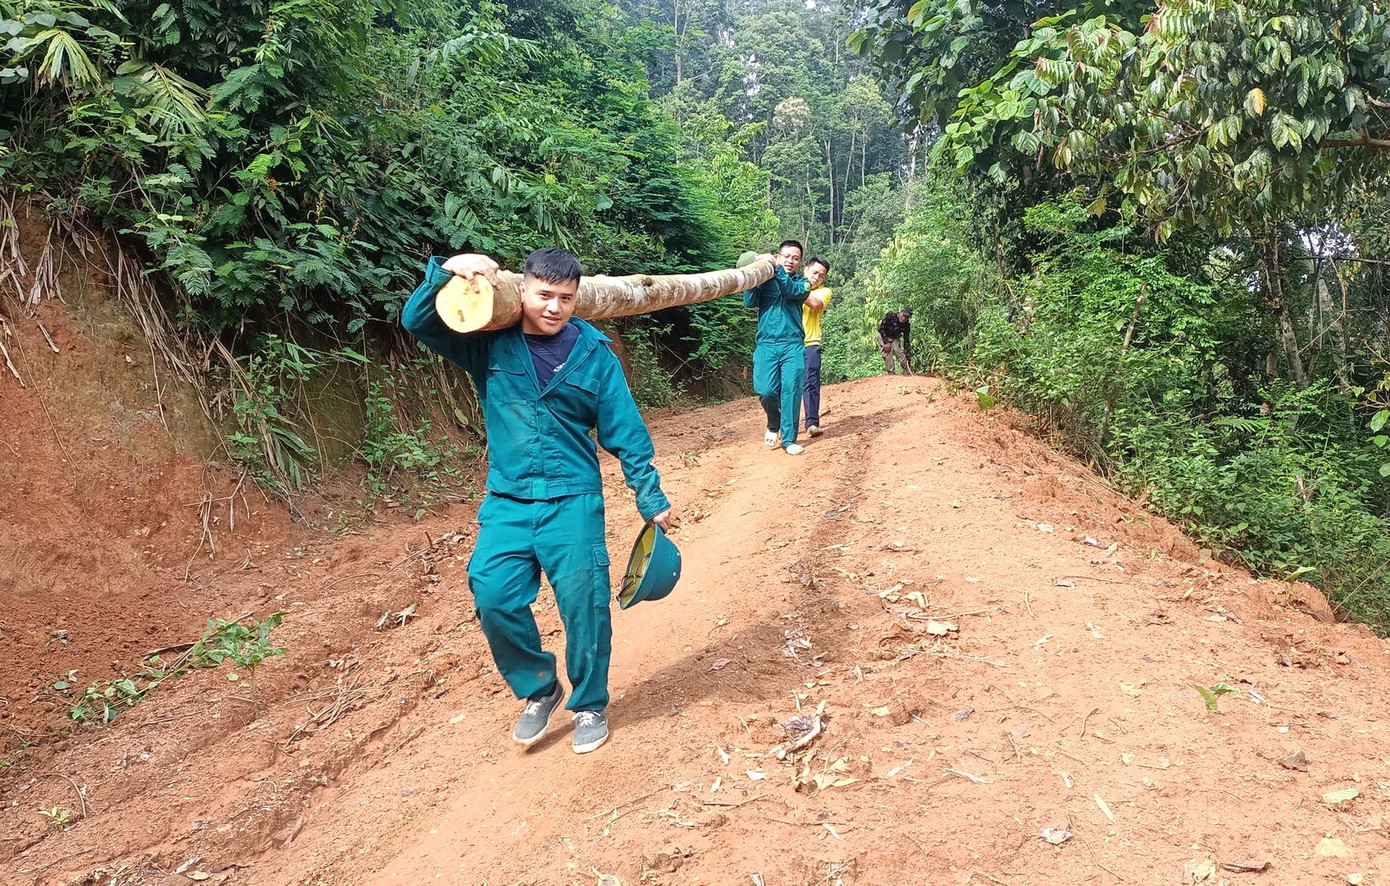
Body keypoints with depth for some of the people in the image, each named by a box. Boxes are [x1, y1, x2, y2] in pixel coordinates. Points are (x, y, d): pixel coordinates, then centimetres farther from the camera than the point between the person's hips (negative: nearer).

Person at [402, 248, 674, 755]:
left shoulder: (593, 352, -1)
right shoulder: (490, 342, 2)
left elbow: (625, 432, 1)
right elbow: (417, 321, 0)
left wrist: (651, 499, 2)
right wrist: (447, 272, -18)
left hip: (573, 501, -1)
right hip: (506, 502, 2)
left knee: (583, 607, -1)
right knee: (493, 597, -10)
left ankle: (589, 705, 24)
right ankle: (539, 690, 17)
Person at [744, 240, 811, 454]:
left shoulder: (801, 282, 14)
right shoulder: (764, 280, 13)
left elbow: (793, 291, -9)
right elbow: (749, 301, -3)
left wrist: (777, 269, -21)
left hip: (793, 345, 0)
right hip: (766, 344, 0)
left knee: (791, 391, -7)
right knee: (765, 391, -10)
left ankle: (789, 439, 0)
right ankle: (774, 425, 19)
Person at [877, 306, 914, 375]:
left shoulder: (906, 325, -19)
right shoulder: (890, 315, -30)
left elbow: (906, 341, -14)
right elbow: (881, 328, -23)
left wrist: (908, 358, -17)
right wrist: (886, 342, -25)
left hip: (895, 338, 2)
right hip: (883, 336, -2)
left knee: (899, 351, -14)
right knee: (887, 352, -17)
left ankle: (908, 371, -5)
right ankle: (890, 372, -11)